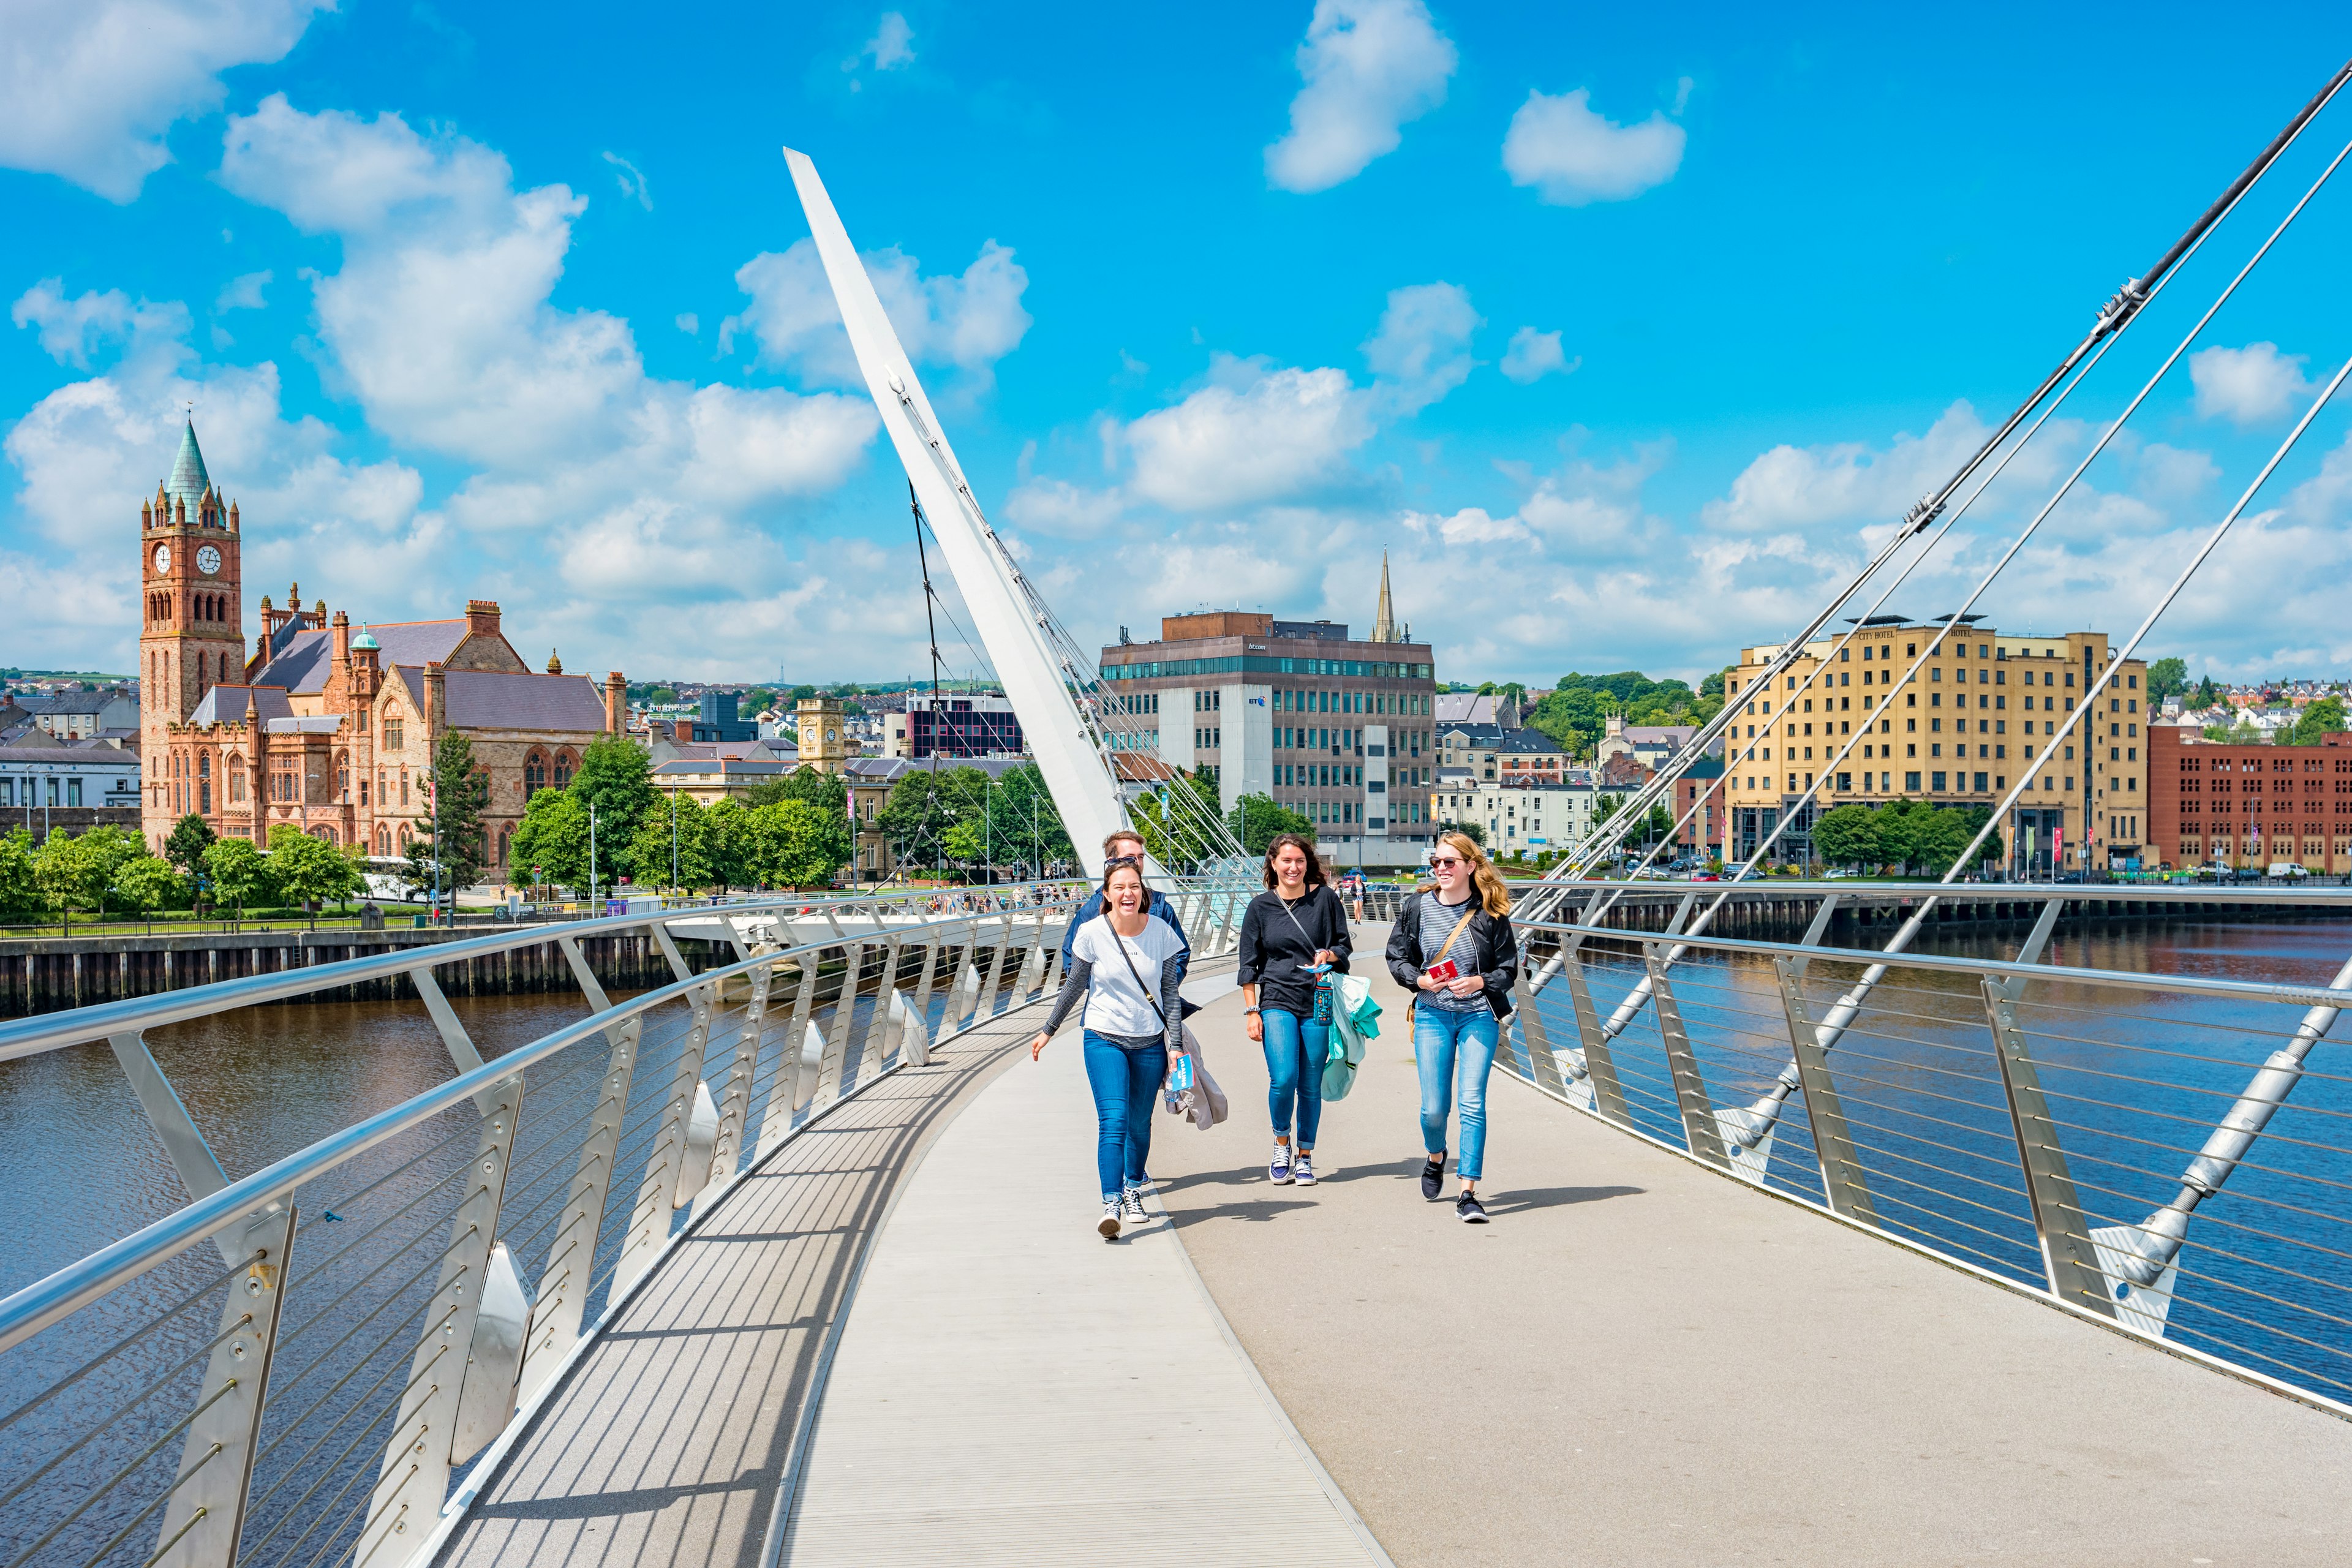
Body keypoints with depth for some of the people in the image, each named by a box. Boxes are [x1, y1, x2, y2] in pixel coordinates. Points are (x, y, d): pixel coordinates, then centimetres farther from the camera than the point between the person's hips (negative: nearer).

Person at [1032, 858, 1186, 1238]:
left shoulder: (1161, 932, -5)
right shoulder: (1092, 933, -8)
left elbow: (1169, 993, 3)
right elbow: (1074, 986, 6)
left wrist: (1176, 1045, 0)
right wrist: (1049, 1029, 13)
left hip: (1150, 1043, 2)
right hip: (1105, 1039, -2)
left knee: (1140, 1125, 10)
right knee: (1113, 1122, -16)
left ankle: (1133, 1190, 33)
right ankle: (1111, 1205, -20)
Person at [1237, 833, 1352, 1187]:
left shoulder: (1325, 898, 4)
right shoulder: (1260, 907, 5)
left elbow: (1345, 946, 11)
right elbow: (1249, 965, 8)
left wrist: (1330, 955, -12)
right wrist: (1252, 1011, 2)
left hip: (1319, 1004, 1)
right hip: (1277, 1002, -1)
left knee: (1311, 1086, 3)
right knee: (1283, 1078, -16)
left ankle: (1304, 1157, 18)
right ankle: (1281, 1144, 8)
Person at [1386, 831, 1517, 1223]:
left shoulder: (1490, 913, -4)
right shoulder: (1417, 906, -1)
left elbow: (1508, 969, 0)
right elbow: (1397, 958, 7)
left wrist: (1480, 982, -18)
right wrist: (1421, 980, -12)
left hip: (1479, 1016, -1)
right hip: (1432, 1015, 1)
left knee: (1472, 1103, -10)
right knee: (1433, 1108, 2)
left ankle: (1468, 1194, -6)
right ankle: (1435, 1157, 36)